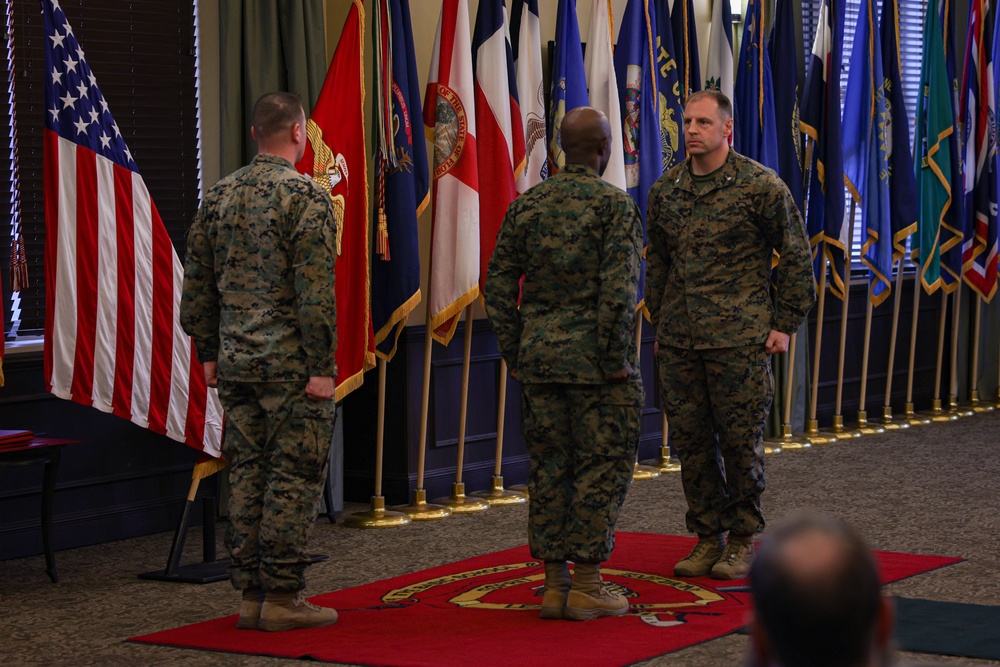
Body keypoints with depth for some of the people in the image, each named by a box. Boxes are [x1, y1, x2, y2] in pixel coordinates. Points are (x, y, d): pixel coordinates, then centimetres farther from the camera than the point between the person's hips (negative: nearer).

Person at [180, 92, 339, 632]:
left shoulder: (219, 196, 9)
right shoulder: (306, 195, -10)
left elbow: (197, 285, 12)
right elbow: (315, 291, -16)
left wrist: (209, 353, 19)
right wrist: (321, 366, -14)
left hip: (236, 362, 6)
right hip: (292, 364, -6)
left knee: (248, 477, 10)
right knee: (293, 477, -2)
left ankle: (251, 594, 13)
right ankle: (282, 596, -1)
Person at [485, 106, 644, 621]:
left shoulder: (526, 205, 6)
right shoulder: (615, 206, -9)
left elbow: (498, 284, 5)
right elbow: (618, 291, -18)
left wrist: (513, 353, 11)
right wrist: (616, 360, -12)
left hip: (539, 355, 5)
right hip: (595, 360, -5)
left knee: (547, 468, 10)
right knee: (600, 468, 2)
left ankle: (553, 584, 13)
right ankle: (587, 586, 3)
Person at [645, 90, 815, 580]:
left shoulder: (760, 186, -4)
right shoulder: (664, 190, 9)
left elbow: (796, 258, 1)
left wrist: (785, 324, -2)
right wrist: (659, 323, 16)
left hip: (739, 338, -4)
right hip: (678, 341, 4)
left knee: (741, 440, 0)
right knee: (690, 439, 6)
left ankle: (742, 541, 13)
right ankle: (708, 538, 17)